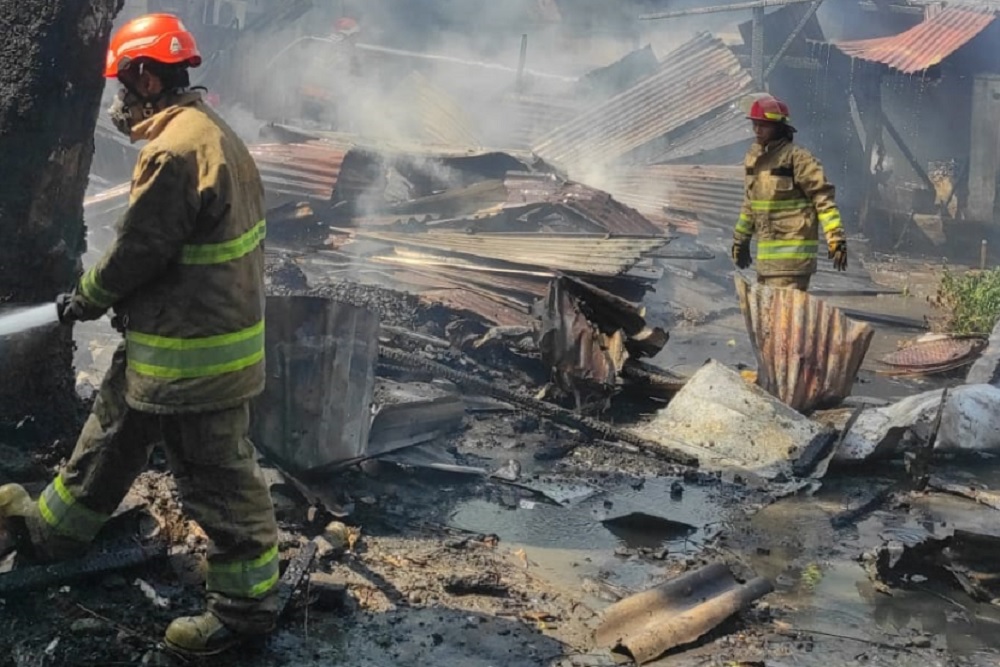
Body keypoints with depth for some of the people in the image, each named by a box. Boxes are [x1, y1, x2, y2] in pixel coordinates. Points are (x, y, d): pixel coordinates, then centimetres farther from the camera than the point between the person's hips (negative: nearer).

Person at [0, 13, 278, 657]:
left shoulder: (175, 150, -24)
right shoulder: (212, 132, 8)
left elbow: (137, 250, -18)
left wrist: (86, 298, 0)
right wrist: (115, 298, 15)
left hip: (190, 352, -10)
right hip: (206, 326, 10)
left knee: (218, 476, 3)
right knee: (111, 436, 26)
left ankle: (247, 602, 18)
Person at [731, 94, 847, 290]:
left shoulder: (797, 157, -12)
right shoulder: (754, 157, 11)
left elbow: (823, 198, -14)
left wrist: (836, 238, -21)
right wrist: (740, 238, 28)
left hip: (792, 251, -8)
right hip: (765, 251, 8)